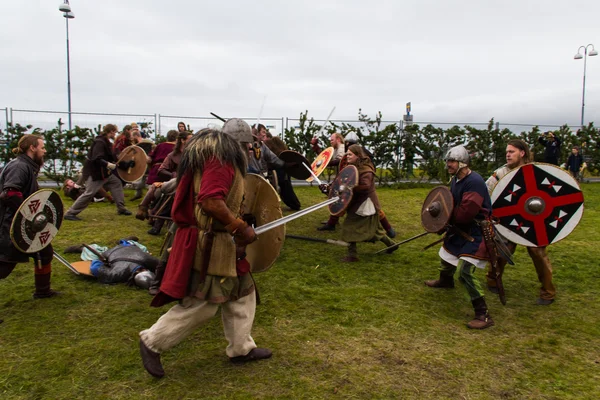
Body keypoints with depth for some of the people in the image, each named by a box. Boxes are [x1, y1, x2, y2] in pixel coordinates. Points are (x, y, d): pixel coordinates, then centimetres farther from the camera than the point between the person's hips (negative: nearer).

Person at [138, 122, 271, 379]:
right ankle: (152, 342, 15)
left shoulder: (220, 158, 15)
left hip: (219, 242, 11)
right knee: (200, 305, -2)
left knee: (242, 293, 16)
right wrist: (241, 228, -24)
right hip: (208, 244, -11)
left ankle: (241, 348, 27)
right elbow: (210, 201, -31)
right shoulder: (220, 159, -18)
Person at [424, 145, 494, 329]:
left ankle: (484, 315, -11)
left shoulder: (474, 182, -26)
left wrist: (448, 218, -15)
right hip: (461, 228, 10)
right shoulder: (455, 180, 4)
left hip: (476, 231, -10)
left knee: (465, 271, -20)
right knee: (447, 253, 30)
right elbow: (451, 203, 14)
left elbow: (466, 212, -32)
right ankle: (445, 280, 63)